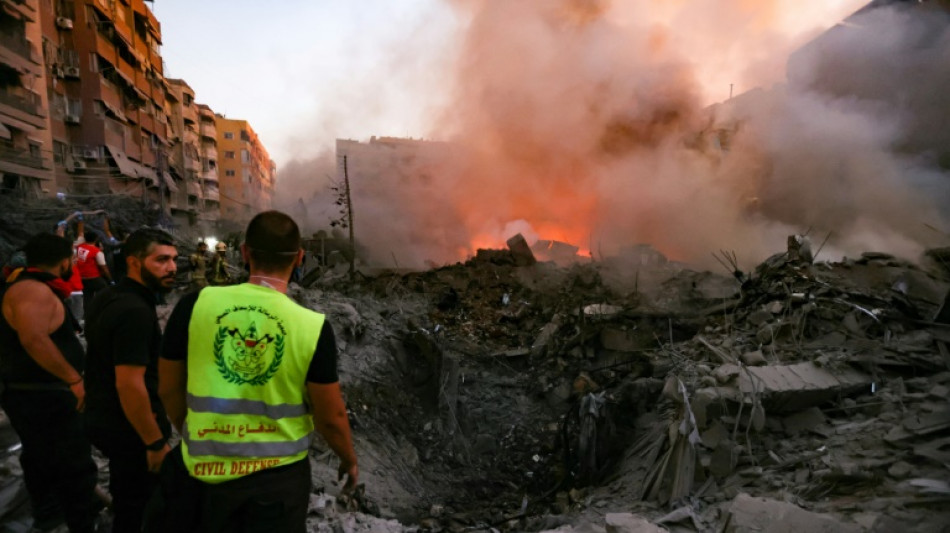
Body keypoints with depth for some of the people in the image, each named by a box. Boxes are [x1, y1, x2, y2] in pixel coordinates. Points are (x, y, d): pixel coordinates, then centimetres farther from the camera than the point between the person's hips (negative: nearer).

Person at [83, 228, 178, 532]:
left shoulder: (108, 298, 5)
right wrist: (156, 443, -23)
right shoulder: (136, 311, -27)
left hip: (103, 417, 10)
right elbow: (129, 384, -30)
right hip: (128, 429, -10)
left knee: (127, 500, 28)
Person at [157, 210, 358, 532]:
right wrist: (349, 460, 10)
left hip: (204, 470, 2)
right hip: (279, 475, -1)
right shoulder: (313, 326, -18)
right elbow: (330, 417, -10)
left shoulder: (195, 305, -11)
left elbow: (169, 390, 1)